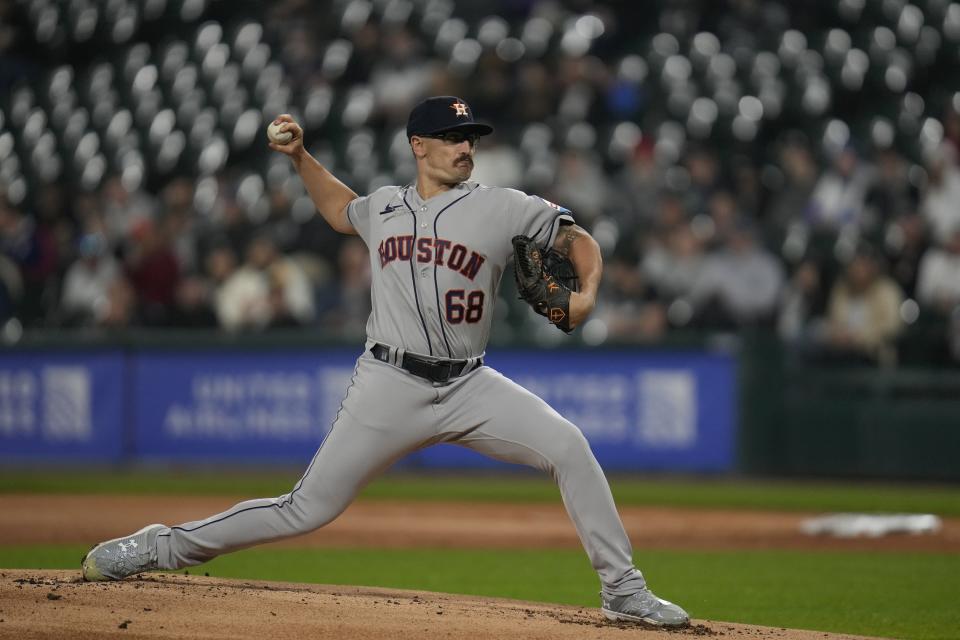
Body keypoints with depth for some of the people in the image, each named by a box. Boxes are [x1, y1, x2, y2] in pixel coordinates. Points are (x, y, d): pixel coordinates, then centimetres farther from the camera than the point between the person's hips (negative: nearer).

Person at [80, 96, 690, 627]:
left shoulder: (503, 208, 0)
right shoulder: (383, 208, 9)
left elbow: (580, 239, 8)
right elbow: (340, 211, 33)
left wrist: (587, 294, -12)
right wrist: (301, 157, 21)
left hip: (469, 387, 0)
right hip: (390, 387, 0)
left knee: (567, 446, -21)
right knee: (308, 509, -2)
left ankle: (623, 591, -12)